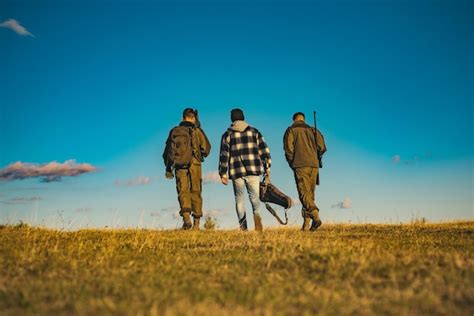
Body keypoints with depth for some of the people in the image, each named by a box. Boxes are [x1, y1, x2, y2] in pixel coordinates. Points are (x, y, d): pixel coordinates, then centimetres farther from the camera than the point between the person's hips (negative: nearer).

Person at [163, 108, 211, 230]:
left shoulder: (174, 131, 9)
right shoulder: (197, 130, 2)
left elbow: (167, 151, 9)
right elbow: (206, 147, -3)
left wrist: (168, 168, 15)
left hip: (180, 166, 1)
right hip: (194, 164, -1)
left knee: (183, 192, 1)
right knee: (195, 192, 8)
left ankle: (186, 217, -22)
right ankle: (196, 223, 10)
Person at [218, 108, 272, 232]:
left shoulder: (228, 134, 7)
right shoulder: (254, 131, 11)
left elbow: (224, 155, 2)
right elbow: (264, 150, 6)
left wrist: (223, 174, 5)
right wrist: (267, 168, 12)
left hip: (237, 171, 0)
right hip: (253, 170, 0)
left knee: (239, 198, 9)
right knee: (254, 195, 5)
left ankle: (243, 226, 2)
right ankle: (257, 213, -26)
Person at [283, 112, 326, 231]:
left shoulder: (291, 130, 7)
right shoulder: (312, 130, 16)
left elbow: (288, 149, -4)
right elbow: (322, 147, 6)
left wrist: (292, 164, 9)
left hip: (300, 166, -4)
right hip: (314, 165, 4)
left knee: (304, 194, -10)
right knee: (310, 194, 10)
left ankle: (316, 217, -31)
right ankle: (306, 224, 8)